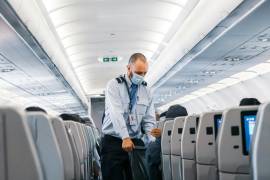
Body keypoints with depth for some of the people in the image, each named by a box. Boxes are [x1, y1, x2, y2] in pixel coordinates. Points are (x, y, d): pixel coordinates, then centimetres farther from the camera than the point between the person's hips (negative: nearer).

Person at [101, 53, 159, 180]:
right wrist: (125, 138, -30)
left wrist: (151, 143, -9)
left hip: (135, 142, 4)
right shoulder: (114, 85, -5)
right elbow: (116, 113, -18)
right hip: (113, 142, -4)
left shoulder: (146, 90, 9)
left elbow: (149, 119, 7)